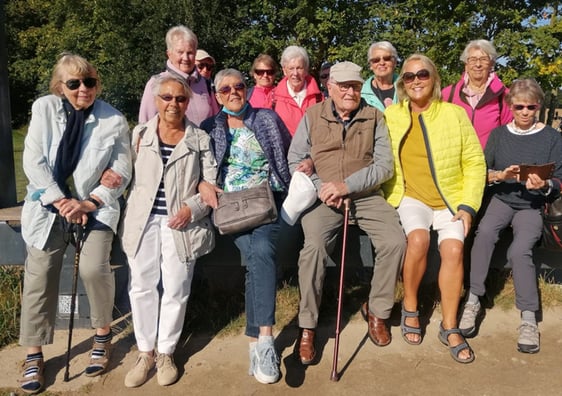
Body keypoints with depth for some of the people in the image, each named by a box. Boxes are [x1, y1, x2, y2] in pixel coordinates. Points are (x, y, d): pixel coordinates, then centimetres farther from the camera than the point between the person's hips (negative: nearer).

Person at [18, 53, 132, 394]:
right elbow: (34, 161, -6)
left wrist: (87, 204, -16)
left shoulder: (114, 121, -7)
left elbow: (121, 173, -6)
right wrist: (62, 203, -14)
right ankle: (34, 356, 17)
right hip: (49, 204, 2)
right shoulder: (44, 108, -3)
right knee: (39, 275, 0)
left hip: (96, 205, -1)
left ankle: (103, 334, 8)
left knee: (94, 267, -19)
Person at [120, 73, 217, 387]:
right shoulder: (140, 134, 9)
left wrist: (193, 207, -12)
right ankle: (145, 352, 22)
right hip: (143, 220, 2)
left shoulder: (200, 138, 3)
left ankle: (166, 352, 22)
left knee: (175, 289, 3)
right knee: (141, 287, 5)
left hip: (181, 223, -2)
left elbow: (213, 184, 0)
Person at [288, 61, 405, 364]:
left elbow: (384, 165, -1)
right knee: (314, 247, -28)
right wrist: (320, 187, -11)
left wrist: (346, 185, -15)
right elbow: (295, 160, 6)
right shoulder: (312, 116, 8)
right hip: (322, 197, -1)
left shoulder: (374, 118, 8)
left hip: (365, 195, 2)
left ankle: (378, 311, 4)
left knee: (395, 241, -21)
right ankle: (307, 326, -11)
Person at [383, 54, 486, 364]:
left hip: (451, 198, 1)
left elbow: (475, 162, 3)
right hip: (410, 195, -1)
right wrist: (389, 196, -9)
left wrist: (468, 205, -6)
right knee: (418, 239, -29)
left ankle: (449, 327, -3)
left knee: (453, 249, -22)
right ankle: (410, 308, -4)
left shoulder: (455, 113, 4)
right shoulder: (390, 115, 5)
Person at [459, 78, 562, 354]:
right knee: (485, 231, -31)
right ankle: (473, 301, -24)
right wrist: (500, 175, -17)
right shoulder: (498, 134, 6)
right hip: (501, 199, 1)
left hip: (532, 206, -1)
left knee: (520, 249, -28)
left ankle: (529, 319, -17)